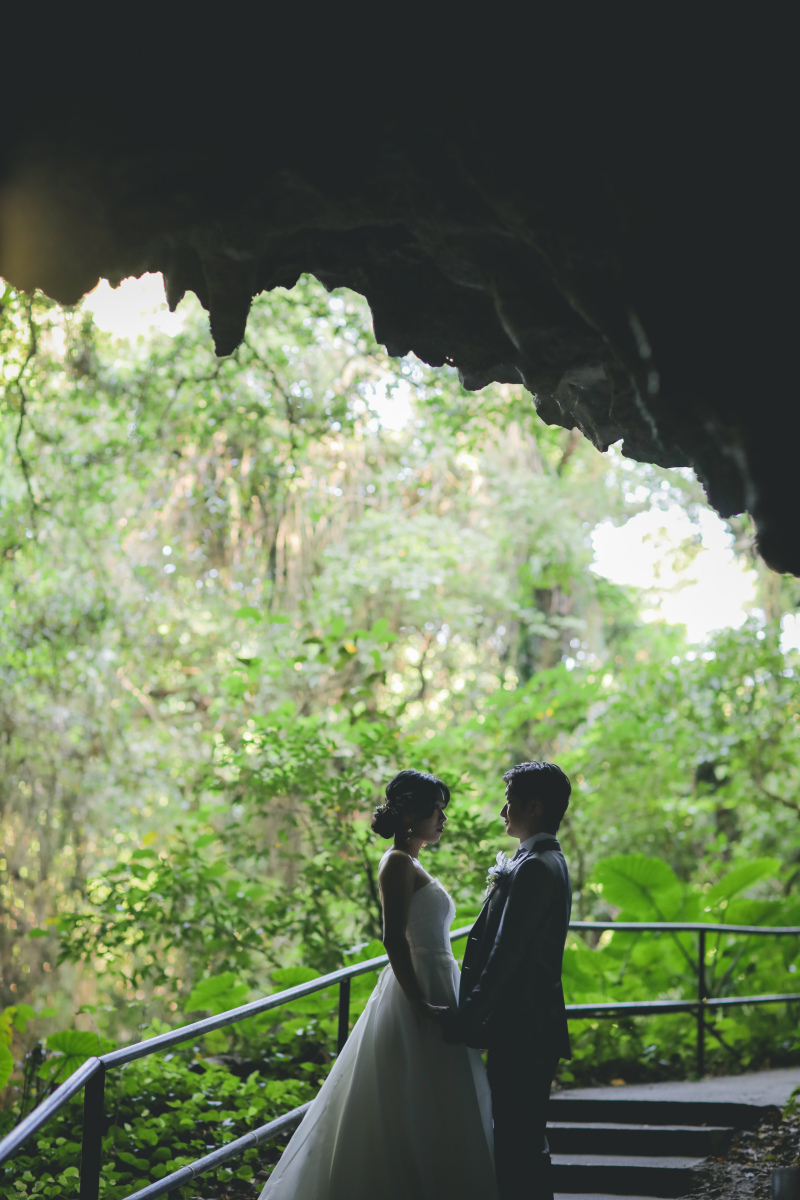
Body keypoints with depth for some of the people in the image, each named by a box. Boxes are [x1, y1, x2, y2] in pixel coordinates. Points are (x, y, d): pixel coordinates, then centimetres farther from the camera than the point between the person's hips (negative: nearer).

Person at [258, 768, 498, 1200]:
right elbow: (395, 939, -21)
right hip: (417, 999, -10)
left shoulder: (410, 863, 16)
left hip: (427, 993, 10)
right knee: (417, 1121, -6)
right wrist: (420, 1004, -25)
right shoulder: (399, 863, -13)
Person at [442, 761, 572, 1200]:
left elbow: (506, 953, -21)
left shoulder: (534, 867, -17)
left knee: (519, 1143, -6)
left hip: (522, 1029, -10)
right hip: (531, 1028, 10)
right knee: (524, 1141, 16)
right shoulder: (549, 861, 16)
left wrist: (469, 1017, -16)